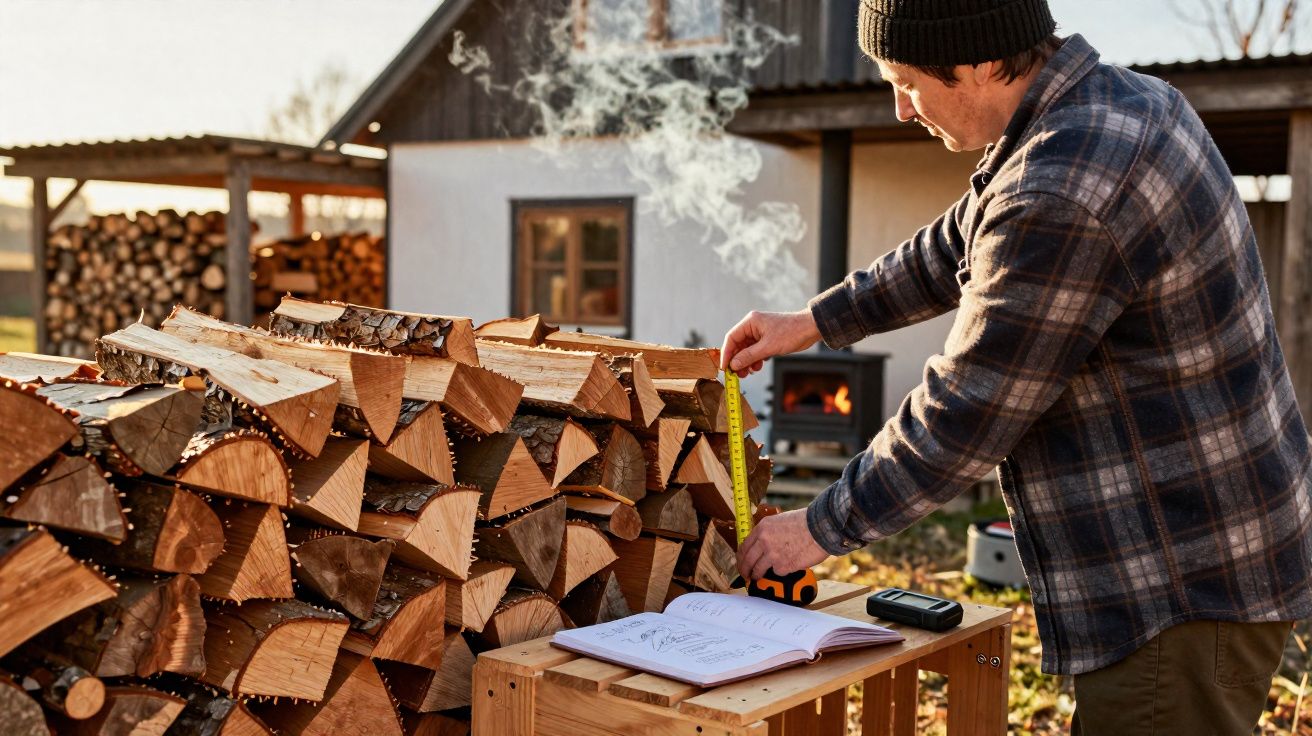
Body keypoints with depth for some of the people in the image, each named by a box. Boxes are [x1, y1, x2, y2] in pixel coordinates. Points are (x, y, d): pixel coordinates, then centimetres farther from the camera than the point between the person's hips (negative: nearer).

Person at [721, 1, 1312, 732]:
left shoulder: (1061, 199, -26)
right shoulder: (1117, 98, 6)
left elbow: (964, 413, -20)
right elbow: (958, 248, 19)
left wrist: (822, 529, -7)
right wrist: (819, 320, 21)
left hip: (1185, 587, -10)